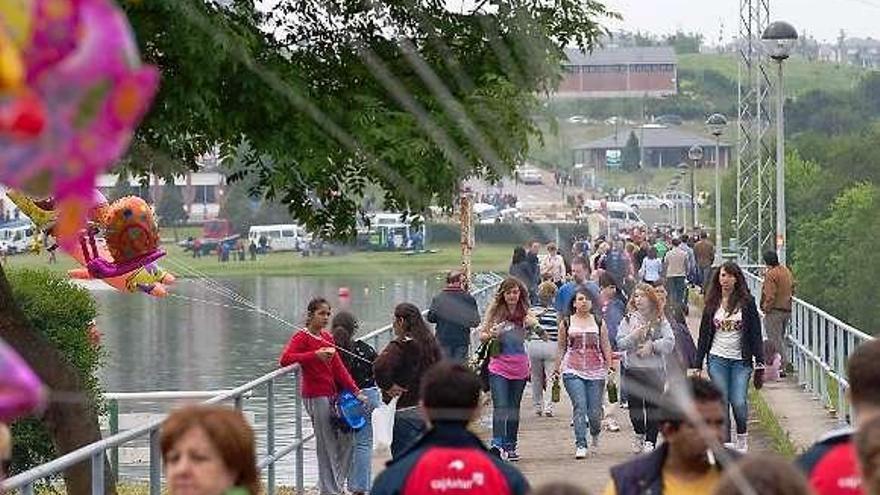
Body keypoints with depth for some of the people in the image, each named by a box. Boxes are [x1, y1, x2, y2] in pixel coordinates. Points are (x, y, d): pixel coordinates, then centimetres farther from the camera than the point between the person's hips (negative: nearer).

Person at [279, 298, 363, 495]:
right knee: (326, 445, -2)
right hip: (315, 396, -8)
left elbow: (338, 368, 9)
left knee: (346, 438, 10)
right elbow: (285, 359, -24)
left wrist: (355, 391, 2)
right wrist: (314, 355, -31)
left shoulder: (327, 337, 12)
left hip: (333, 394, 8)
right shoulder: (302, 337, -9)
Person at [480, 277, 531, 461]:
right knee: (500, 407, -16)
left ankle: (510, 447, 18)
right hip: (499, 365, -3)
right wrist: (490, 335, -18)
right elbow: (481, 334, 4)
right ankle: (497, 444, -23)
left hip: (520, 367, 3)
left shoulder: (524, 312, 5)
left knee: (514, 409, 11)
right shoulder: (495, 310, -1)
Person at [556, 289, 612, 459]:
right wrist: (557, 370, 10)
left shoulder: (599, 323, 8)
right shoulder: (566, 323, 7)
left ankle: (595, 432, 34)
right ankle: (580, 445, -11)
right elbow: (561, 348, 13)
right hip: (573, 371, -1)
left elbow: (606, 348, 10)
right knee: (579, 406, -14)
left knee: (595, 410, 0)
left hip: (596, 371, 1)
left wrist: (609, 368, 3)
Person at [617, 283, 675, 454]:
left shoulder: (660, 320, 2)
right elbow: (620, 343, -2)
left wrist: (652, 345, -15)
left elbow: (670, 342, -5)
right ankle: (639, 434, 31)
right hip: (633, 368, 1)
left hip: (655, 369, -1)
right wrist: (634, 336, -17)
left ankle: (650, 441, 5)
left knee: (653, 406, -3)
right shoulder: (629, 319, 4)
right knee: (635, 406, 6)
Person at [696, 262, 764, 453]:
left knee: (739, 402, -11)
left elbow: (755, 334, 0)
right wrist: (698, 363, 7)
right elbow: (704, 334, 10)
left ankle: (742, 437, 15)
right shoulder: (712, 303, 6)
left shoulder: (747, 302, -1)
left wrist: (759, 362, -4)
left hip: (741, 360, -2)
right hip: (717, 359, 2)